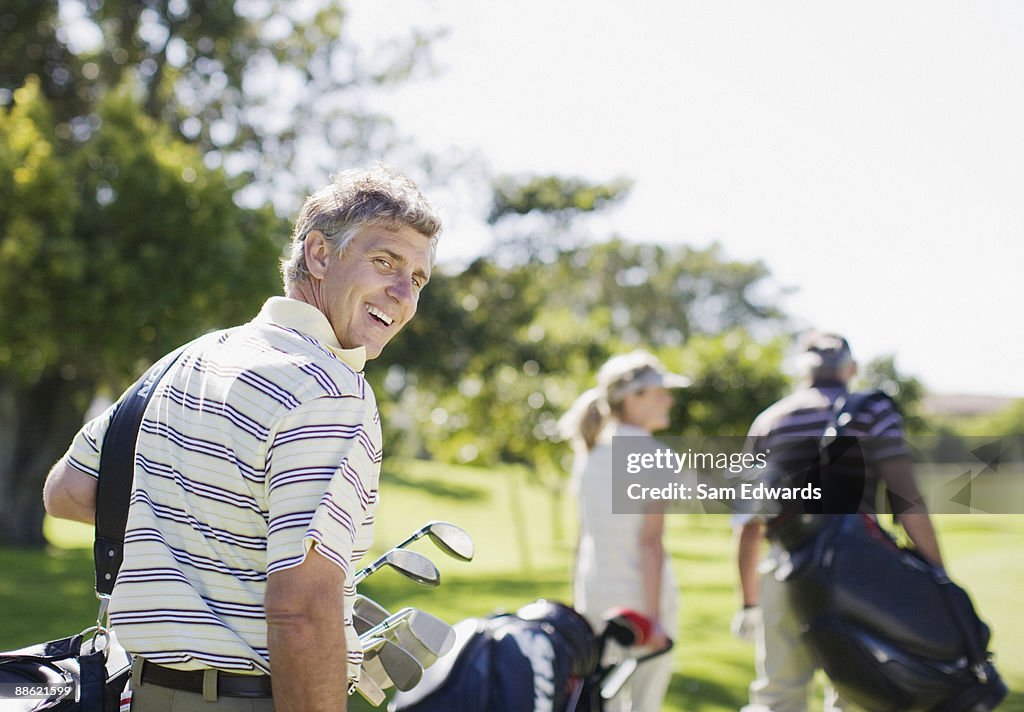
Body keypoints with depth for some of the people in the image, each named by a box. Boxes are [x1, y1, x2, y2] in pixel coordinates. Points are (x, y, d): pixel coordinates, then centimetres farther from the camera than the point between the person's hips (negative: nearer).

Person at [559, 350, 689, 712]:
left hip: (595, 594, 6)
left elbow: (583, 537, 9)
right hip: (641, 596, -6)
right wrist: (654, 616, -15)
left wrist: (577, 604, 15)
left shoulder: (589, 455, 7)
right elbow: (650, 543, -16)